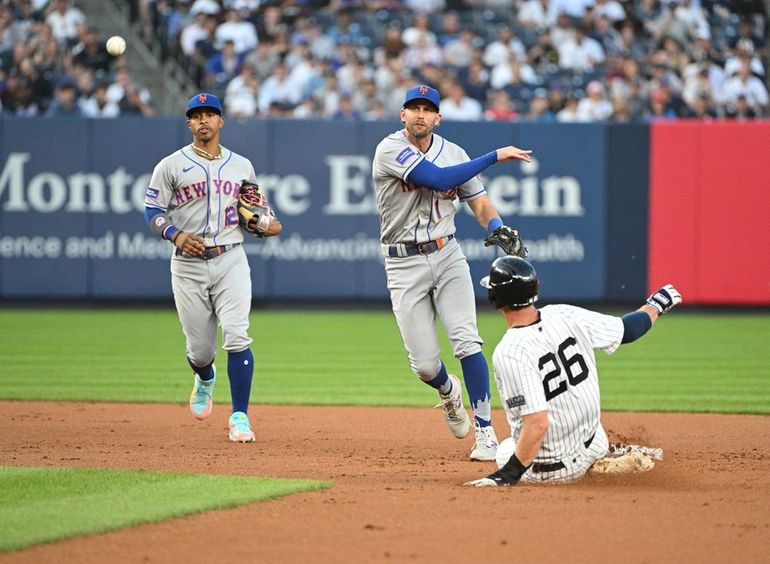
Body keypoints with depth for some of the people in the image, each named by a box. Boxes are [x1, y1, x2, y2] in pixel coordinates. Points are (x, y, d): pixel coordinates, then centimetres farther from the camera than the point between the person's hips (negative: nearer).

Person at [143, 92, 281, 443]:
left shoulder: (241, 166, 11)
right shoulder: (171, 166, 3)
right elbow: (152, 212, 0)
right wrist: (176, 235, -18)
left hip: (230, 260, 1)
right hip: (188, 265, 0)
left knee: (237, 337, -16)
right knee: (200, 348, 5)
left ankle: (240, 417, -13)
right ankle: (205, 380, 43)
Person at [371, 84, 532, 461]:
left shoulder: (453, 153, 5)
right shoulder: (390, 150, -11)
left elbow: (479, 202, 5)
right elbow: (439, 179, -24)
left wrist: (497, 226, -19)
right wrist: (495, 156, -21)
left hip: (447, 256, 2)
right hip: (404, 264, -2)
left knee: (466, 340, -17)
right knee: (424, 365, -2)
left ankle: (485, 432, -12)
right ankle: (448, 393, 35)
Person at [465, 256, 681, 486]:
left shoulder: (509, 354, -28)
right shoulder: (565, 316, -11)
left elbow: (537, 424, -33)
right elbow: (625, 330, 5)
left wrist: (509, 474, -27)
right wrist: (656, 305, 26)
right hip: (593, 446, 7)